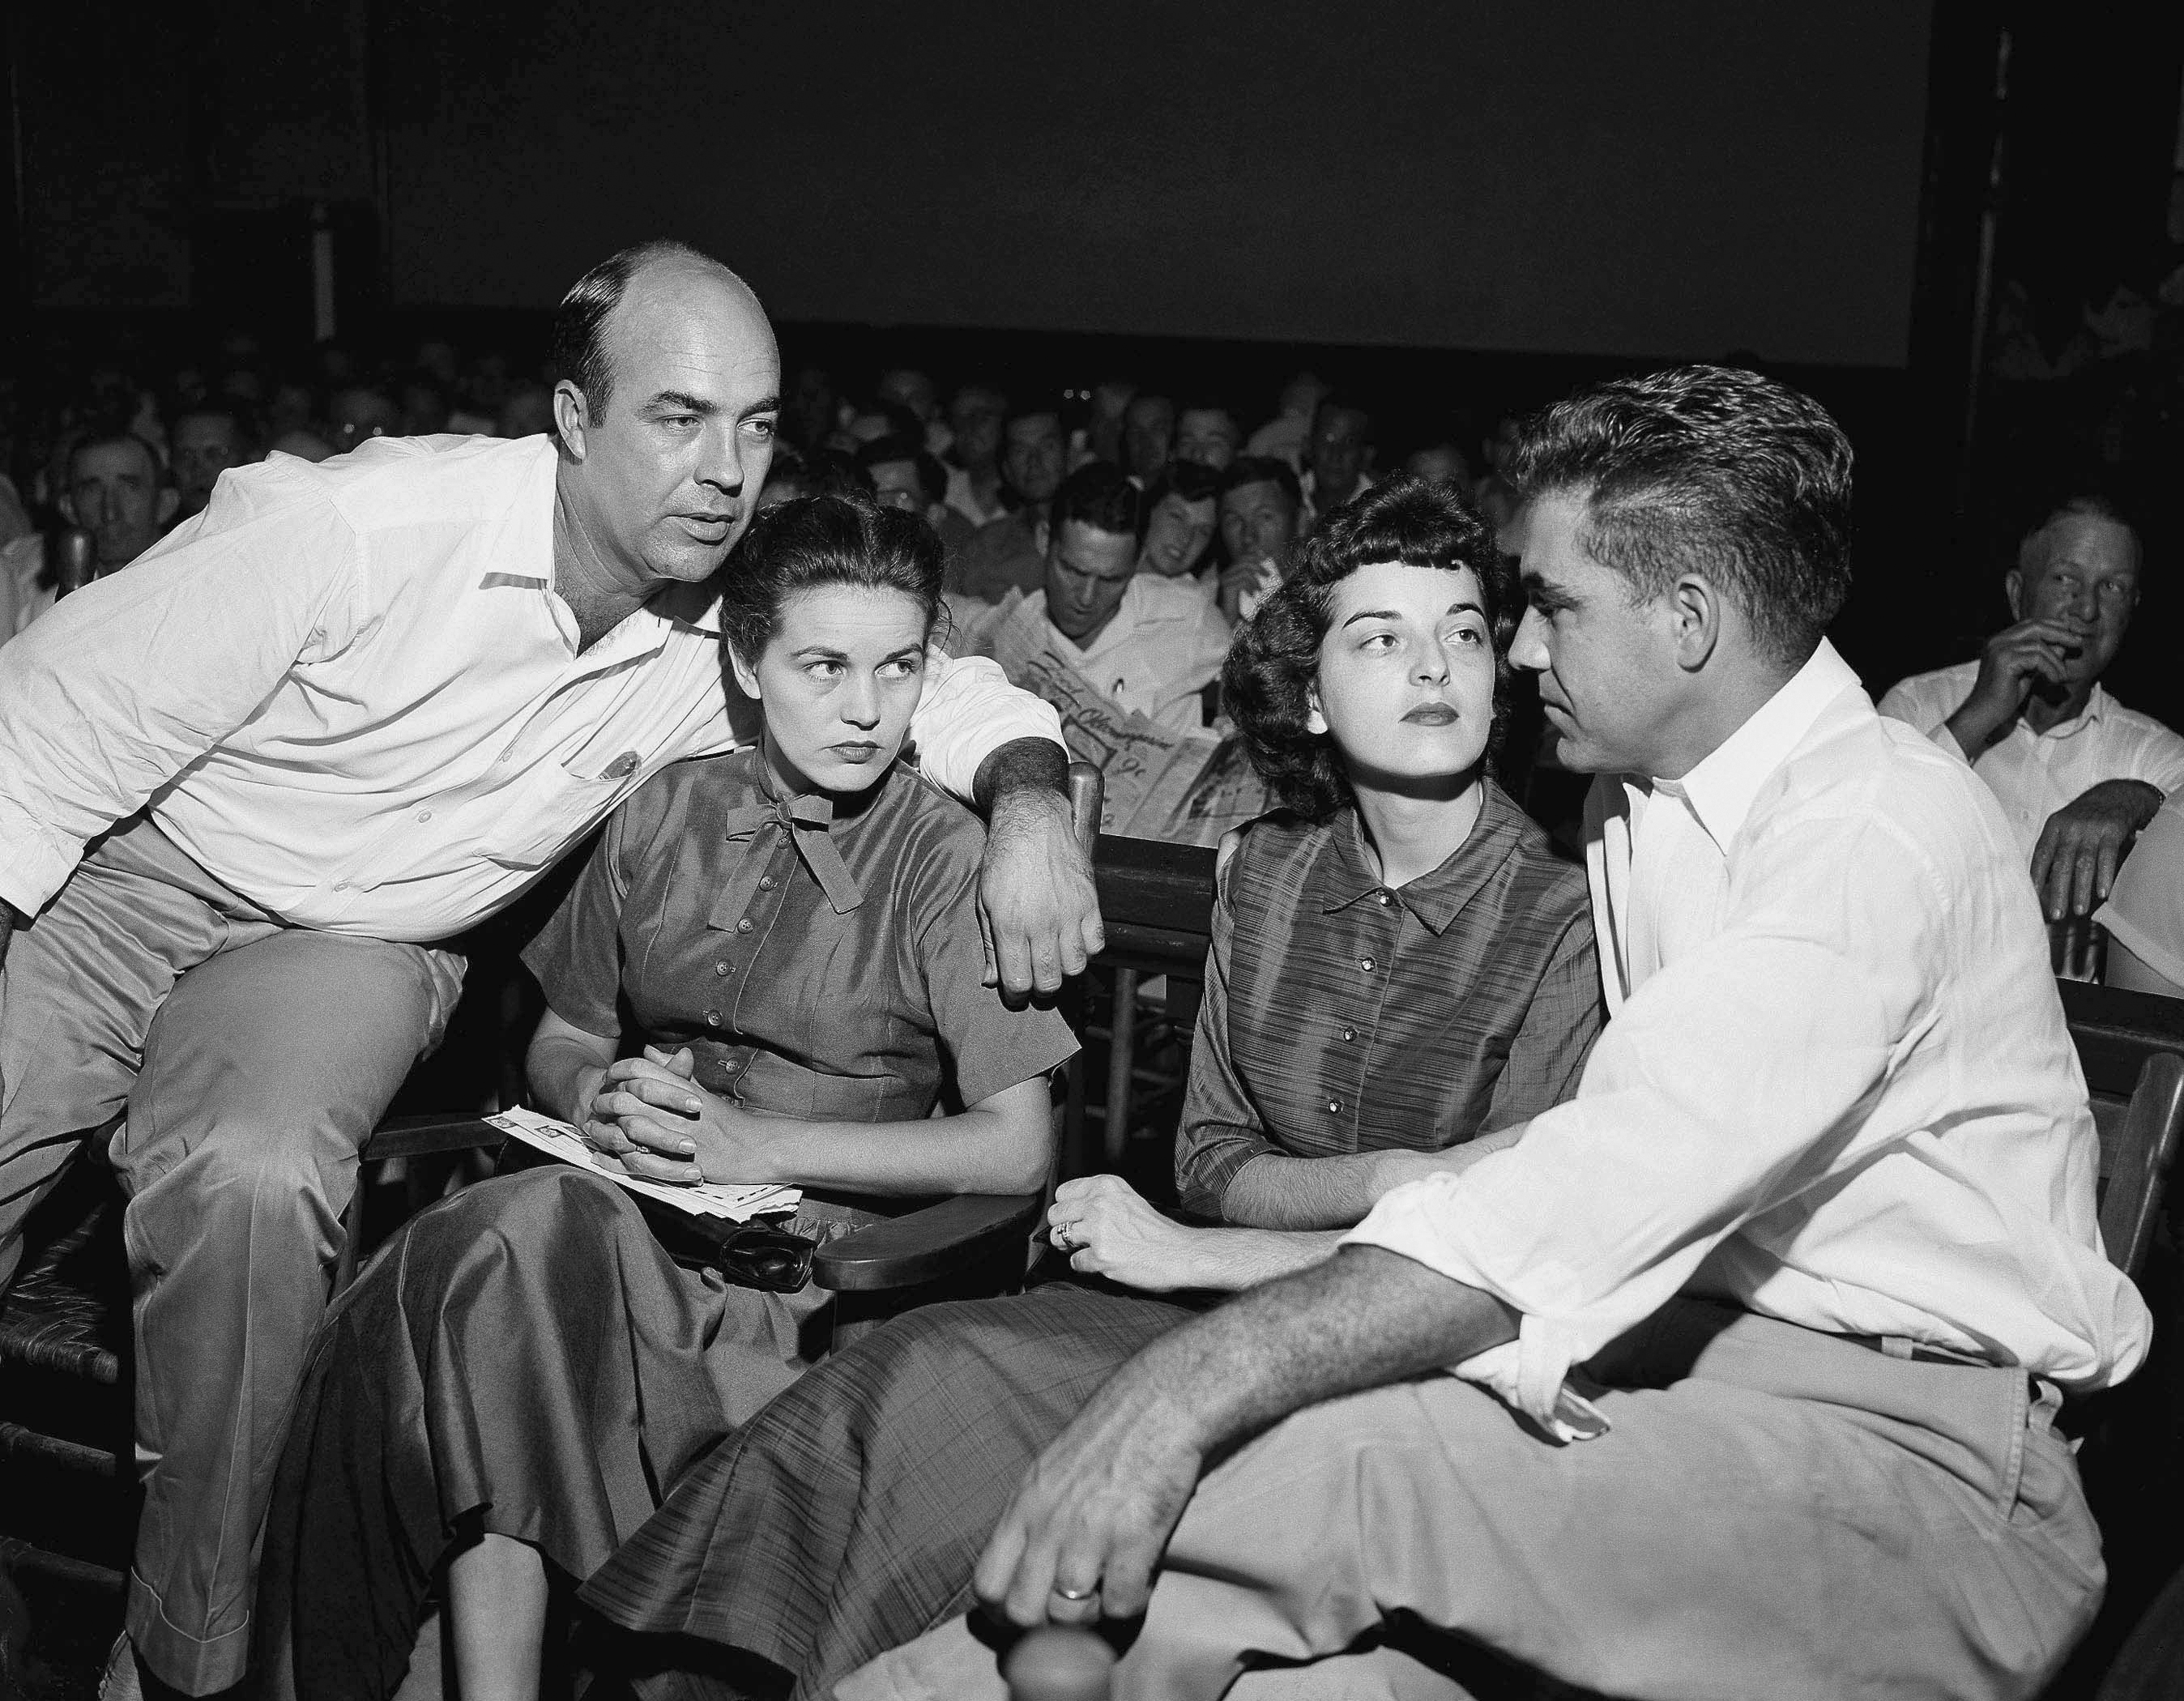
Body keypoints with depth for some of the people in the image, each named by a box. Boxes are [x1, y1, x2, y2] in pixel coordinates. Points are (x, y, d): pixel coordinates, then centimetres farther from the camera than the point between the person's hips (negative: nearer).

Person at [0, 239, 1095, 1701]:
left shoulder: (732, 634, -10)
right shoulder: (362, 523, -24)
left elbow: (953, 693, 5)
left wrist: (1031, 797, -19)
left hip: (357, 947, 2)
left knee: (257, 1183, -30)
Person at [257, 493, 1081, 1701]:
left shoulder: (948, 856, -4)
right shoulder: (666, 812, 11)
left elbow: (1018, 1149, -9)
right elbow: (559, 1044, 19)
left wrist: (759, 1144, -15)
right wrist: (603, 1099, -6)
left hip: (819, 1249, -4)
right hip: (626, 1205, 4)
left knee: (522, 1237, -30)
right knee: (514, 1229, -30)